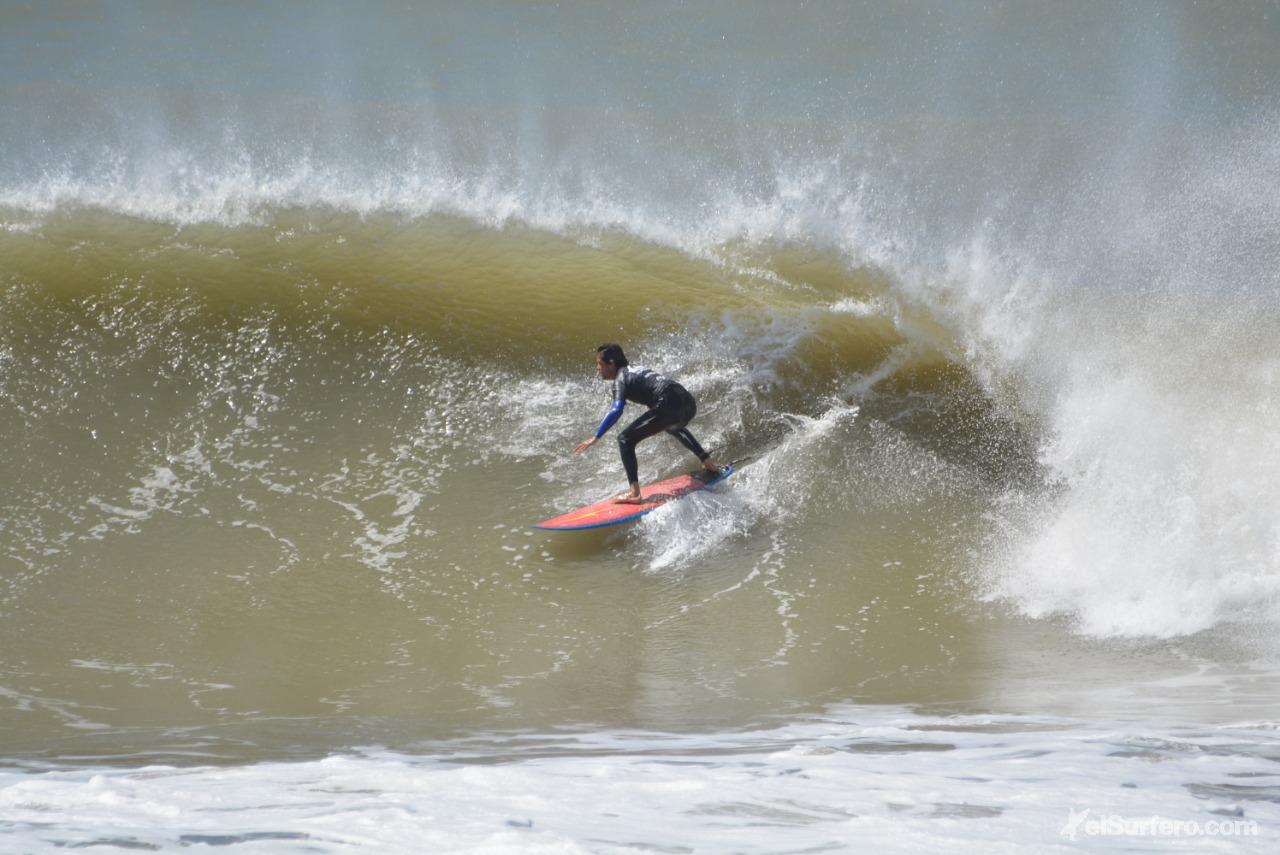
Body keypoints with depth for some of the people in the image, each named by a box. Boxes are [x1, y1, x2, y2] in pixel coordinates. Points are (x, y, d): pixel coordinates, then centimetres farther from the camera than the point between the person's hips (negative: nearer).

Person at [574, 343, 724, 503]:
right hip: (689, 403, 9)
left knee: (625, 439, -7)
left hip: (670, 405, -9)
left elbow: (616, 411, -18)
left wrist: (596, 437, -22)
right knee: (673, 427, 45)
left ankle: (634, 493, -18)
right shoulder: (634, 370, 24)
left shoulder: (621, 379, -2)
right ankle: (708, 462, 53)